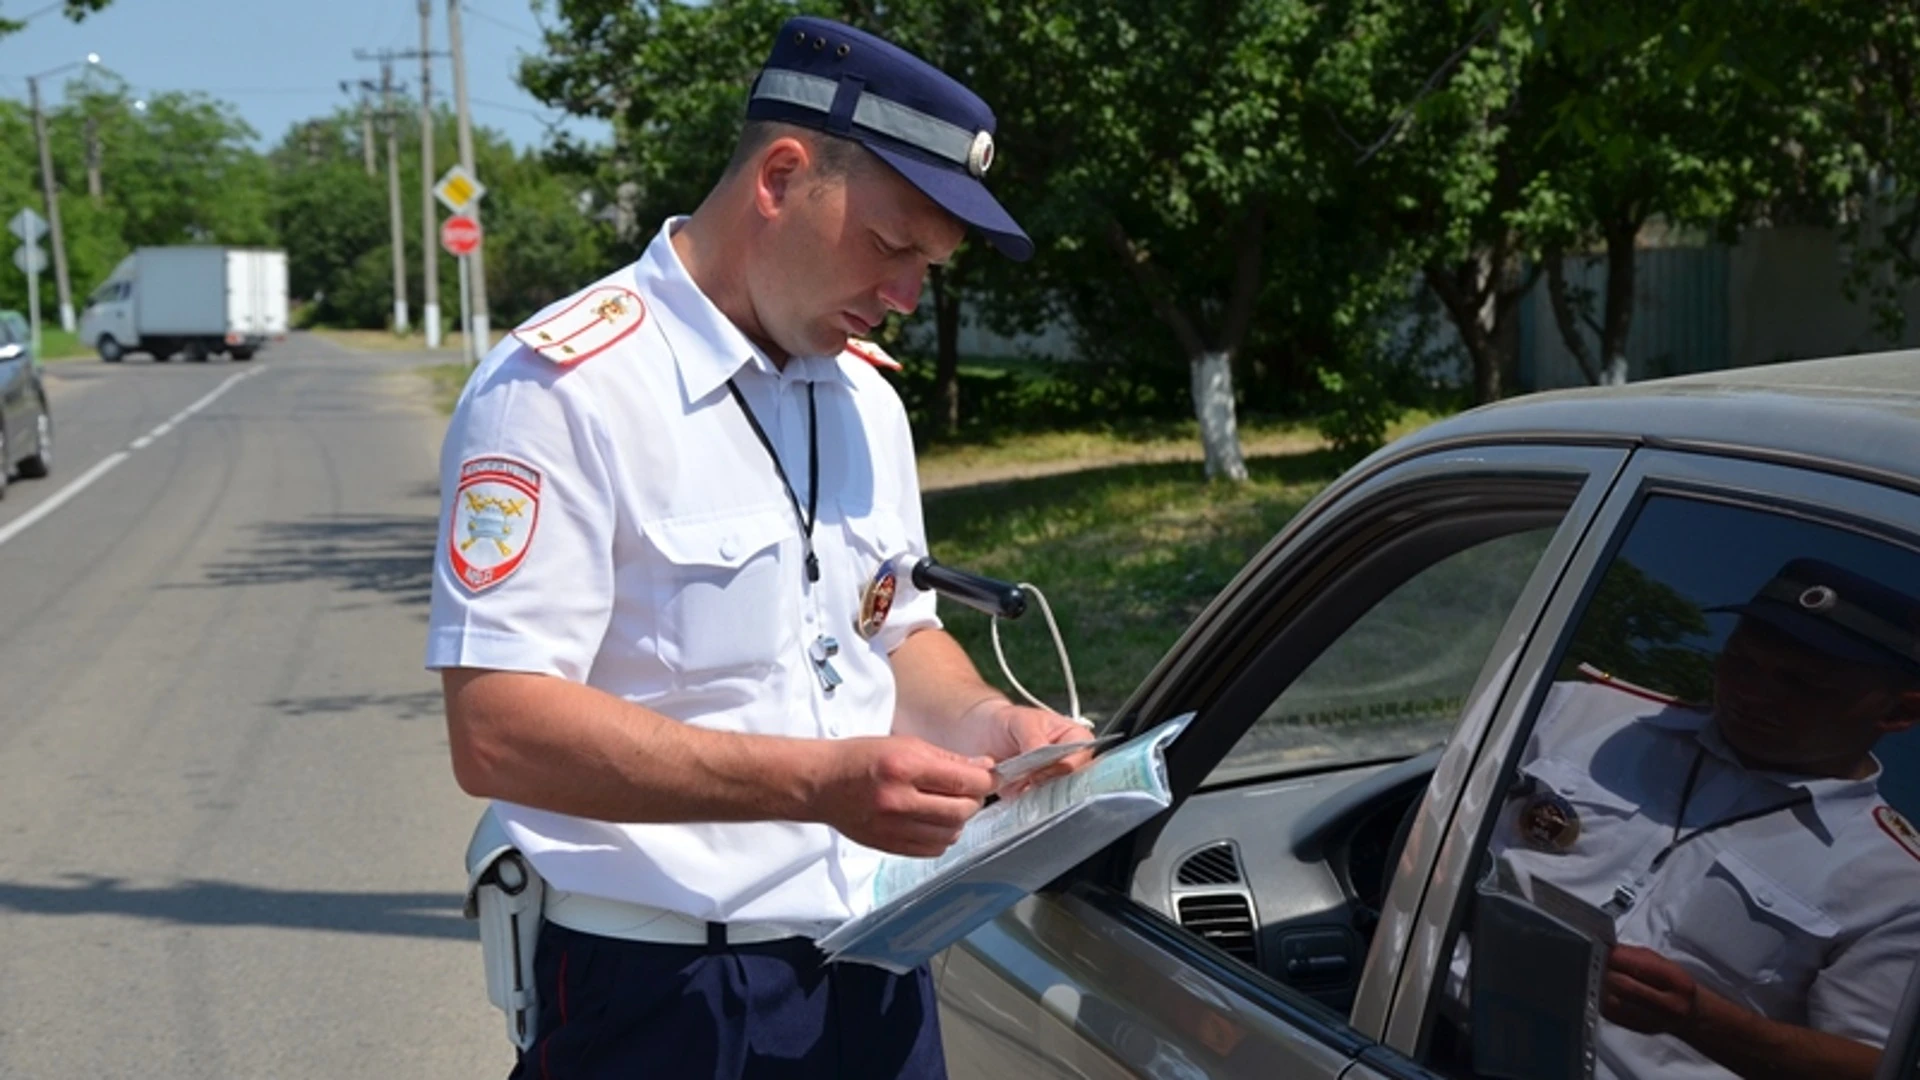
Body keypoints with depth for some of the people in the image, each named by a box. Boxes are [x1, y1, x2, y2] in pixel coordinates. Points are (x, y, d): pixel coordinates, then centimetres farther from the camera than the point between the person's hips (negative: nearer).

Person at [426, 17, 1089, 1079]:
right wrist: (819, 782, -27)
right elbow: (496, 731, -22)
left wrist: (979, 721, -4)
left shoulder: (864, 393, 9)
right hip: (664, 994, -6)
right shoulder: (566, 387, -16)